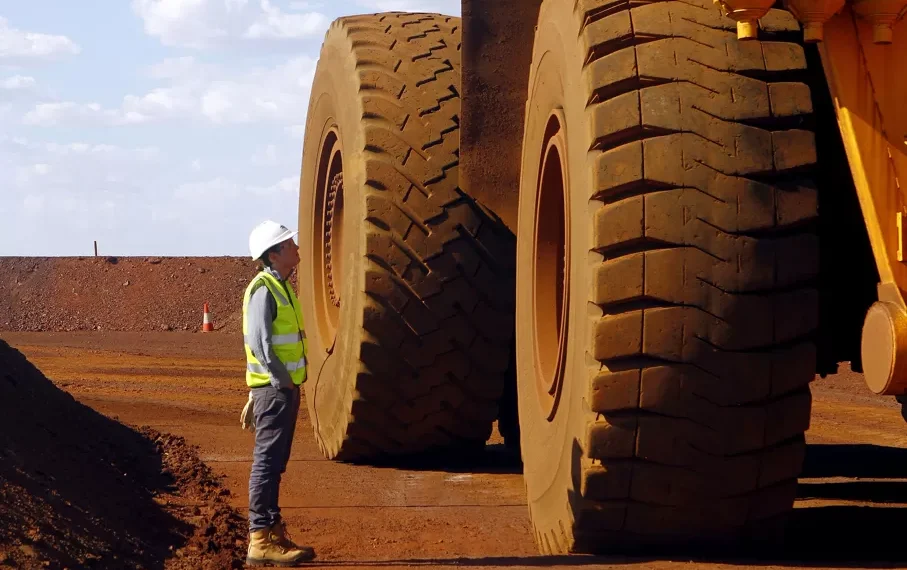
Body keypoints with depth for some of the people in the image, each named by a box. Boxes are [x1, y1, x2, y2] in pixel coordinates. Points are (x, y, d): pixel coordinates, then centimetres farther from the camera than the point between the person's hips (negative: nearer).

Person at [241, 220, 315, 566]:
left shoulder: (281, 288, 16)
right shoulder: (264, 290, -15)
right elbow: (259, 342, -22)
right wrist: (281, 382, -19)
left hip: (284, 388, 10)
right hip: (275, 390, -10)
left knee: (274, 464, 13)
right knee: (267, 462, -8)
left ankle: (274, 533, 19)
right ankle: (261, 540, -8)